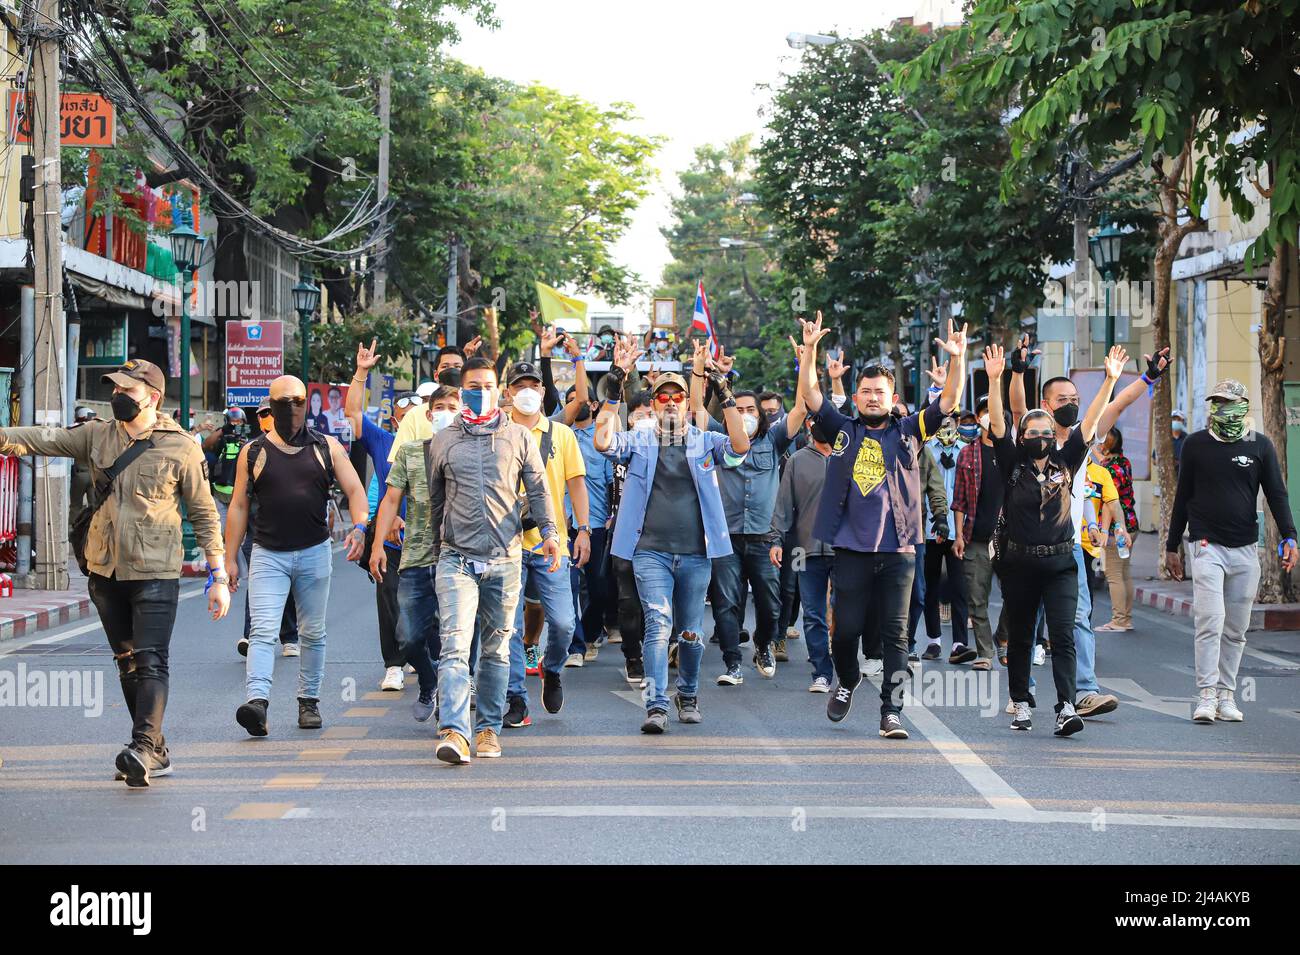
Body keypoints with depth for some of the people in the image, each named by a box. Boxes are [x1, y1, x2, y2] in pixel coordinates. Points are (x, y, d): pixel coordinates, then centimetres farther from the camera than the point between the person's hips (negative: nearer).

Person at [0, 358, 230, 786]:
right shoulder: (97, 436, 8)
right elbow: (48, 439, -3)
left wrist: (219, 578, -3)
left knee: (151, 662, -14)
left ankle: (144, 748, -22)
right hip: (105, 573, 5)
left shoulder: (180, 447, -4)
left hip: (155, 573, -5)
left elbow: (205, 515, -1)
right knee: (128, 664, 10)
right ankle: (156, 753, 18)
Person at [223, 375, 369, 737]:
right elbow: (238, 506, 7)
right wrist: (230, 558, 2)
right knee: (263, 632, -15)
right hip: (268, 555, -1)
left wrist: (359, 527, -17)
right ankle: (257, 700, -26)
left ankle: (309, 700, 21)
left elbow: (355, 490, 3)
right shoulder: (254, 452, 4)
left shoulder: (326, 447, 6)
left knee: (313, 633, 10)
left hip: (314, 553, 2)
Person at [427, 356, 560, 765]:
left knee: (496, 650, 8)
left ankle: (489, 728, 18)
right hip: (457, 558, -1)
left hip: (504, 558, 1)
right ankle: (455, 732, -23)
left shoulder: (519, 437, 9)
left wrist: (549, 533, -6)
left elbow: (537, 490, 9)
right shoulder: (442, 442, 10)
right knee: (455, 646, -15)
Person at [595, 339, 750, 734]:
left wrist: (726, 397, -18)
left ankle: (688, 696, 32)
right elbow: (603, 442, -11)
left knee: (691, 632, 11)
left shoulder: (705, 442, 6)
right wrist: (615, 390, -15)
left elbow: (740, 446, -12)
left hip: (695, 552, 1)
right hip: (651, 550, -1)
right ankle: (656, 706, -16)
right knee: (658, 624, -14)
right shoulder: (640, 441, 5)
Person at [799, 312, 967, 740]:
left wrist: (957, 359, -11)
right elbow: (809, 393, 1)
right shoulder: (843, 431, 10)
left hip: (898, 551, 0)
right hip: (851, 550, 0)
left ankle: (891, 712, 0)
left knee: (895, 635, -2)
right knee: (846, 630, 4)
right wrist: (810, 349, -11)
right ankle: (848, 682, 33)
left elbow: (949, 400, 3)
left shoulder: (908, 432, 10)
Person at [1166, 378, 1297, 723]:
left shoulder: (1260, 445, 6)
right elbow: (1183, 497, 12)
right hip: (1206, 546, -2)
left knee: (1236, 629, 5)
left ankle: (1226, 696, 12)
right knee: (1210, 621, -13)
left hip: (1245, 550, 2)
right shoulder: (1196, 444, 5)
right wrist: (1172, 546, 13)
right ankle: (1206, 696, -12)